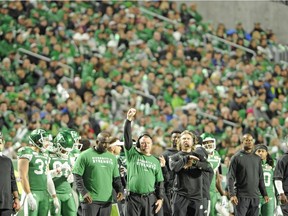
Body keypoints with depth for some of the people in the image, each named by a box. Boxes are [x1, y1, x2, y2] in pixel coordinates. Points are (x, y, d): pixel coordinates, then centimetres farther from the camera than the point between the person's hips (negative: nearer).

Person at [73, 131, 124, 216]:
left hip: (107, 200, 5)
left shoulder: (112, 158, 15)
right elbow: (77, 176, -6)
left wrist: (120, 190, 3)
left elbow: (116, 178, 21)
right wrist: (83, 192, -17)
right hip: (90, 199, -5)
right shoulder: (85, 156, -3)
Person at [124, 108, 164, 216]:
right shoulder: (132, 154, 6)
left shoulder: (155, 161, 13)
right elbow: (127, 137, -7)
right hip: (133, 197, -2)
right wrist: (128, 120, -18)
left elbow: (160, 182, 14)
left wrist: (160, 198, 4)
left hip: (150, 198, 2)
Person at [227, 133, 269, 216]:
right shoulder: (236, 157, -1)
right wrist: (232, 195, -15)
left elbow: (261, 178, 18)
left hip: (255, 197, 5)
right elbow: (231, 178, -6)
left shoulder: (257, 158, 15)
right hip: (241, 196, -5)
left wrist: (264, 194, 12)